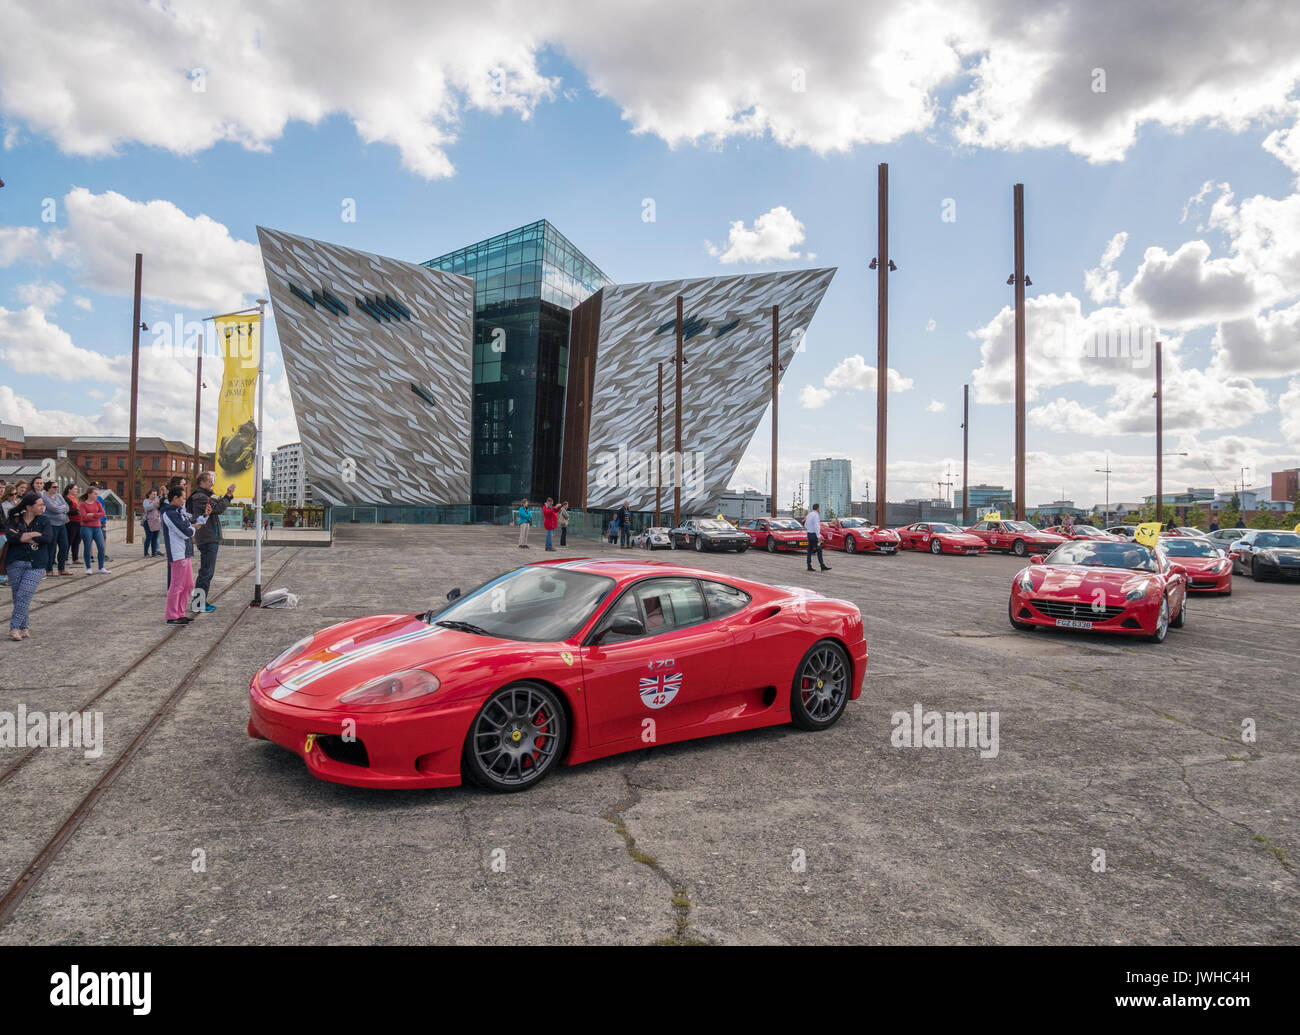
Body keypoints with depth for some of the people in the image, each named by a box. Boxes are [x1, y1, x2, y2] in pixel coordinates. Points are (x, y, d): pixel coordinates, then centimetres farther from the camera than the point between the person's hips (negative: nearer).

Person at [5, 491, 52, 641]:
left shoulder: (44, 520, 5)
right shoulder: (14, 520, 5)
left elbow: (46, 539, -11)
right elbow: (10, 537, -13)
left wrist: (23, 537, -9)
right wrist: (33, 535, -15)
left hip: (35, 565, -1)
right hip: (15, 563, 1)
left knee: (24, 596, -11)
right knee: (17, 596, 6)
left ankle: (14, 628, -7)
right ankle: (23, 627, 15)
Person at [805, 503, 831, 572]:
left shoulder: (809, 514, 14)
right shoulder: (816, 515, -13)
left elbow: (805, 526, 20)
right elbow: (816, 526, -21)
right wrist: (818, 536, -24)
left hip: (809, 534, 9)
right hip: (814, 534, -9)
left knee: (810, 550, 8)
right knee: (819, 550, -7)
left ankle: (809, 566, 6)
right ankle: (822, 566, -9)